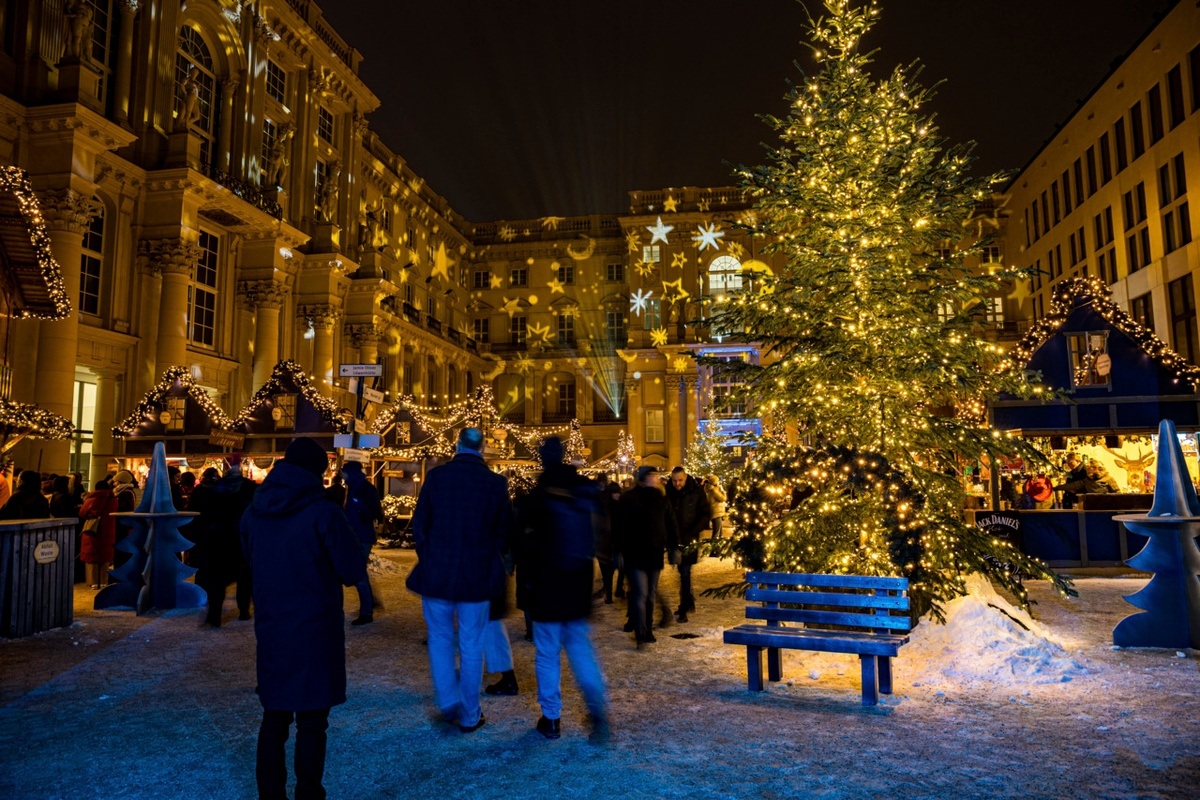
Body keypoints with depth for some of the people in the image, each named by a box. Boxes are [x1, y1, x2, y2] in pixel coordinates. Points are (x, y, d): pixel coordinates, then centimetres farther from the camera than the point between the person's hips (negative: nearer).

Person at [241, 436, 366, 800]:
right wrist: (356, 544, 4)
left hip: (270, 629, 5)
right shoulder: (323, 512, -17)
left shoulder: (253, 511, 2)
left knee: (273, 719, 16)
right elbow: (354, 571, -13)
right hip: (314, 632, -5)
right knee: (311, 723, 6)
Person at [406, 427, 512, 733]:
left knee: (440, 638, 17)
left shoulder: (436, 476, -6)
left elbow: (419, 524, 0)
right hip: (477, 576, 0)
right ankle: (469, 715, 18)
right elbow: (504, 532, 2)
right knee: (472, 644, 10)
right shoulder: (496, 483, -6)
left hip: (437, 572, 0)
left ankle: (448, 703, 11)